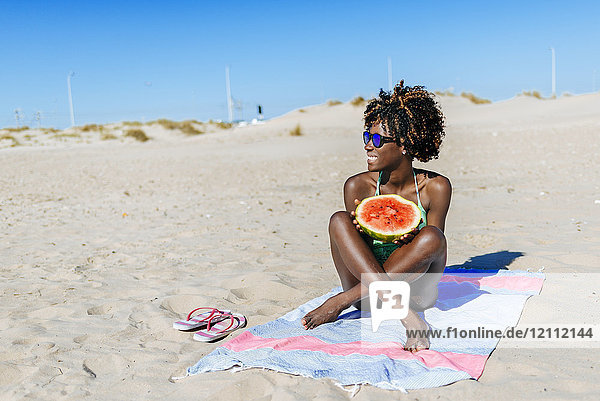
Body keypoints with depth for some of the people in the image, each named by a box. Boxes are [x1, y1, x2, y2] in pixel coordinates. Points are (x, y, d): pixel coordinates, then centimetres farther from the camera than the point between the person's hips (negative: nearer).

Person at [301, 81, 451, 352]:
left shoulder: (436, 187, -7)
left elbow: (433, 245, -2)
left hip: (415, 289, 0)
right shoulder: (358, 186, -5)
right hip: (364, 283, 1)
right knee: (339, 220, -23)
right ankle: (408, 318, -34)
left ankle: (341, 301, -25)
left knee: (432, 236, -29)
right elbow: (359, 247, -1)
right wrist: (360, 231, -25)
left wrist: (413, 240, -25)